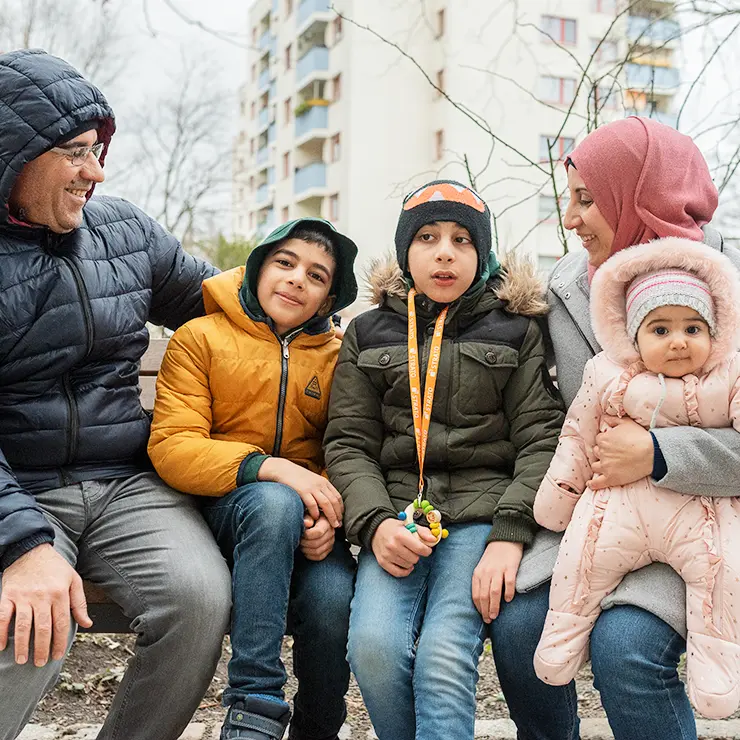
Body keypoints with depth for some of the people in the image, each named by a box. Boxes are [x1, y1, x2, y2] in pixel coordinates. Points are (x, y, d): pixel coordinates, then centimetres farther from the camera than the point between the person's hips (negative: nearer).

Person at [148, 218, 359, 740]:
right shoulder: (201, 338, 1)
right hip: (221, 508, -2)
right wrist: (268, 468, -25)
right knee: (273, 502, -36)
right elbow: (171, 446, -10)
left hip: (303, 515, 2)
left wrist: (329, 516, -20)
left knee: (335, 602, -28)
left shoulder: (337, 355, 9)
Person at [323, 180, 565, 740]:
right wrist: (376, 524, -11)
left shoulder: (515, 331, 10)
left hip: (484, 511, -1)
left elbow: (540, 440, 1)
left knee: (444, 654, -25)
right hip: (398, 510, 2)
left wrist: (509, 536, -14)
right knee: (374, 645, -22)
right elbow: (349, 443, 7)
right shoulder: (369, 335, 14)